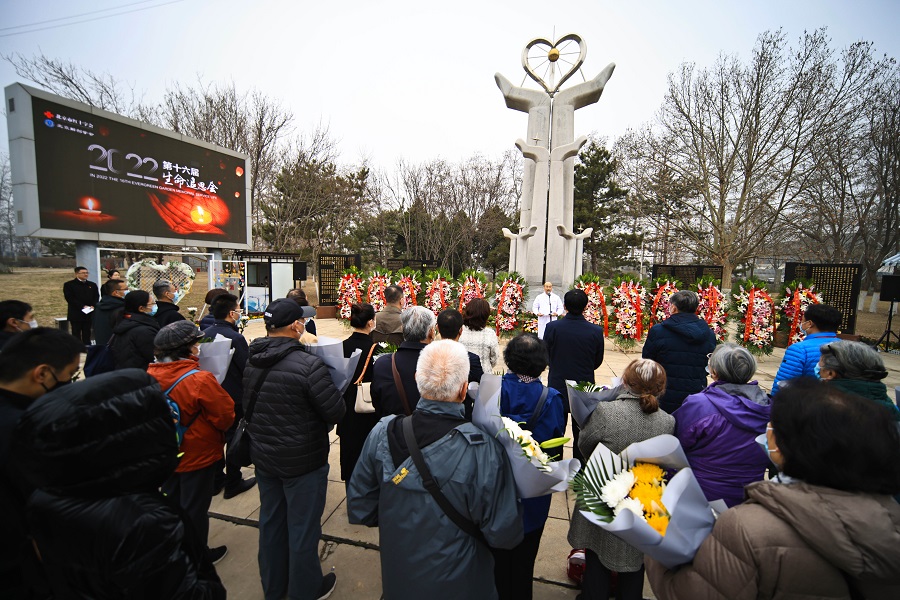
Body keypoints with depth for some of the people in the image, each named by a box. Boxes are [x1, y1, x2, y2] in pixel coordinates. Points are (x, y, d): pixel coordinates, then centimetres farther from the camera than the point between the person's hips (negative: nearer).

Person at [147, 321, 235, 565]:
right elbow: (226, 416, -20)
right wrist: (216, 429, 2)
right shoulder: (201, 380, -29)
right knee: (195, 508, 13)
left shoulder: (149, 375, -11)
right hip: (197, 455, -6)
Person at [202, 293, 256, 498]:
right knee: (234, 439, 8)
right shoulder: (235, 337, -24)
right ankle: (233, 483, 22)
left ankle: (215, 480, 34)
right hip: (234, 397, -7)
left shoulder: (205, 333, -2)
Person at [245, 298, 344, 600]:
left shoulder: (252, 363, -5)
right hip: (302, 461, -7)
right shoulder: (308, 365, -27)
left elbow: (246, 406, 8)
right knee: (302, 528, 14)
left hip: (263, 456, 7)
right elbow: (337, 411, -23)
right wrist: (319, 423, -2)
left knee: (270, 522, 24)